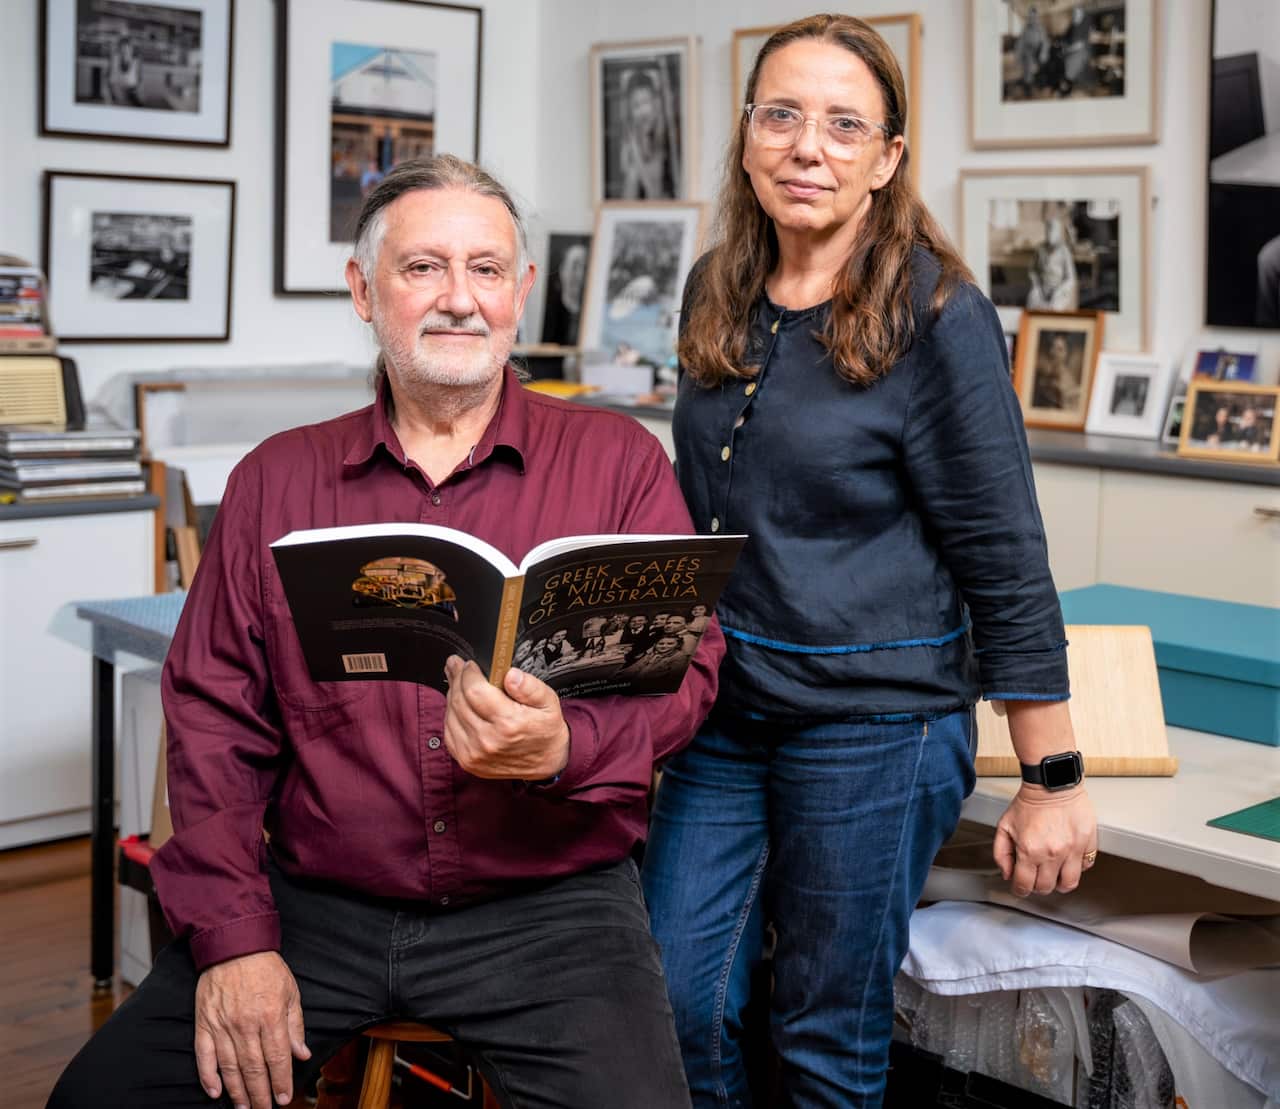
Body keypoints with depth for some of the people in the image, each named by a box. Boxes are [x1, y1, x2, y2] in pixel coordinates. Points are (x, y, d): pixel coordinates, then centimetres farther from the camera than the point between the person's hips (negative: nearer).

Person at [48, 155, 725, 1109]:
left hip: (552, 903, -1)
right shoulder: (277, 480, 10)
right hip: (316, 907, 2)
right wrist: (233, 935, -3)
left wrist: (564, 749, -23)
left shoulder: (619, 461, 3)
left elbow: (684, 670, -1)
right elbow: (216, 713, 7)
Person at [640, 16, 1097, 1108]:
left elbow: (1006, 559, -11)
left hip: (874, 726, -5)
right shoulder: (716, 294, 6)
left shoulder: (937, 316, -12)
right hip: (723, 712, 6)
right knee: (673, 1004, 8)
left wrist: (1054, 782, -10)